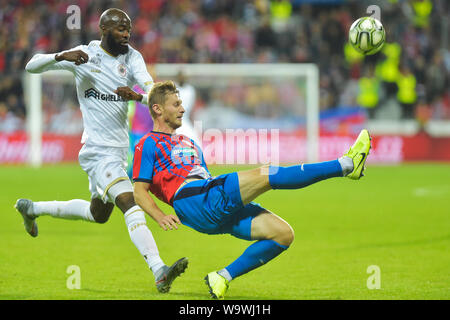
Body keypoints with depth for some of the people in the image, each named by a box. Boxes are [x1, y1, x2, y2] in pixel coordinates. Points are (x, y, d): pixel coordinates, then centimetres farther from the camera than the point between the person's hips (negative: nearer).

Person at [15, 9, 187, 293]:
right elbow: (32, 66, -6)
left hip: (119, 151, 7)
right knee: (131, 206, -23)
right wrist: (61, 56, -24)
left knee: (99, 214, 24)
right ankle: (160, 273, -33)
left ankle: (32, 208, 42)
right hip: (98, 150, -7)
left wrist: (136, 96, -32)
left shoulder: (132, 58, 4)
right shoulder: (86, 55, -6)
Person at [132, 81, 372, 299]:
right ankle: (345, 165, -27)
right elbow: (139, 191, 2)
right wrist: (160, 217, -16)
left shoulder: (188, 143, 36)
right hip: (191, 199, -9)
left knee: (283, 233, -5)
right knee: (264, 175, -22)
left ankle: (223, 277, -4)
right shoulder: (149, 145, 11)